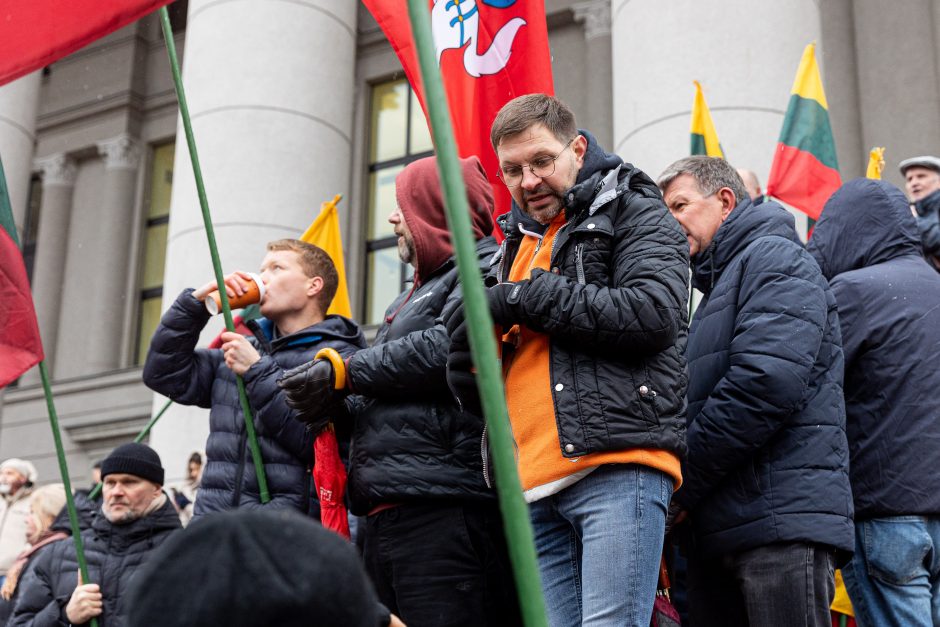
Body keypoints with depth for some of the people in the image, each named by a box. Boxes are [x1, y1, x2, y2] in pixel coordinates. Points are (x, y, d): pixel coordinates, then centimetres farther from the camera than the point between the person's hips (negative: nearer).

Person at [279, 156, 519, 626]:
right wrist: (336, 404, 5)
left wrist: (344, 372, -8)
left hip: (443, 509, -10)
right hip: (387, 514, 10)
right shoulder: (413, 296, 29)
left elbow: (452, 346, -19)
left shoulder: (486, 271, -1)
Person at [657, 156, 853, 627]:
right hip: (721, 528, 9)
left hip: (780, 516, -9)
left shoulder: (774, 258, -2)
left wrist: (683, 483, -12)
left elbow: (766, 380, -18)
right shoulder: (717, 284, 27)